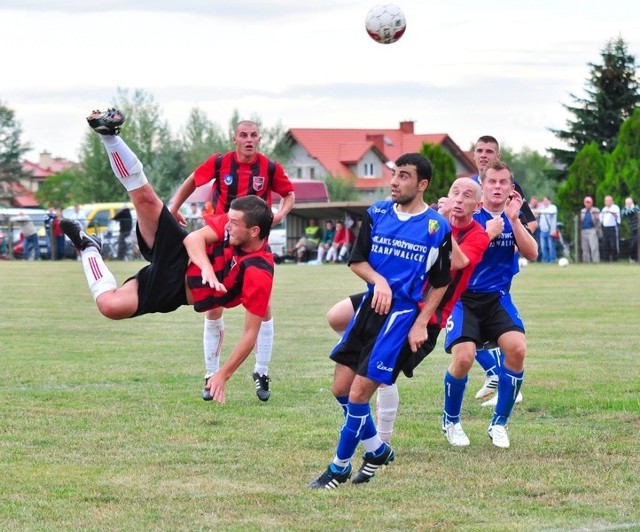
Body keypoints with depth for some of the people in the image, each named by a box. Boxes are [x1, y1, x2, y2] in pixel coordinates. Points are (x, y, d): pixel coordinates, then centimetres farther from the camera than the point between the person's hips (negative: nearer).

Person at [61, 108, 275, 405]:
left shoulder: (259, 274, -29)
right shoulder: (232, 223, -13)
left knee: (110, 305, -23)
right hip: (178, 256, 3)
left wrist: (223, 375, -28)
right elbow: (194, 239, -14)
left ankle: (89, 249, 4)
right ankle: (108, 134, -7)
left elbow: (251, 333, -26)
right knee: (145, 197, -19)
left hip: (173, 290, -3)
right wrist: (206, 267, -35)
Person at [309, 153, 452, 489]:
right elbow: (357, 260, 7)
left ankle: (340, 467, 6)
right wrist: (379, 280, -13)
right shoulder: (376, 214, 4)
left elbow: (440, 283, 1)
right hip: (371, 306, 5)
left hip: (402, 313, -5)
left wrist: (421, 323, -8)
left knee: (359, 392, -9)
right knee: (341, 388, 6)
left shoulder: (437, 228, -6)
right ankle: (377, 450, 27)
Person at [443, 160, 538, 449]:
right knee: (463, 357, -22)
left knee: (517, 349, -21)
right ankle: (450, 421, 7)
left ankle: (499, 423, -1)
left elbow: (532, 254, -8)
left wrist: (514, 219, -17)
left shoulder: (514, 218, 6)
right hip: (464, 298, -3)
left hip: (498, 299, 3)